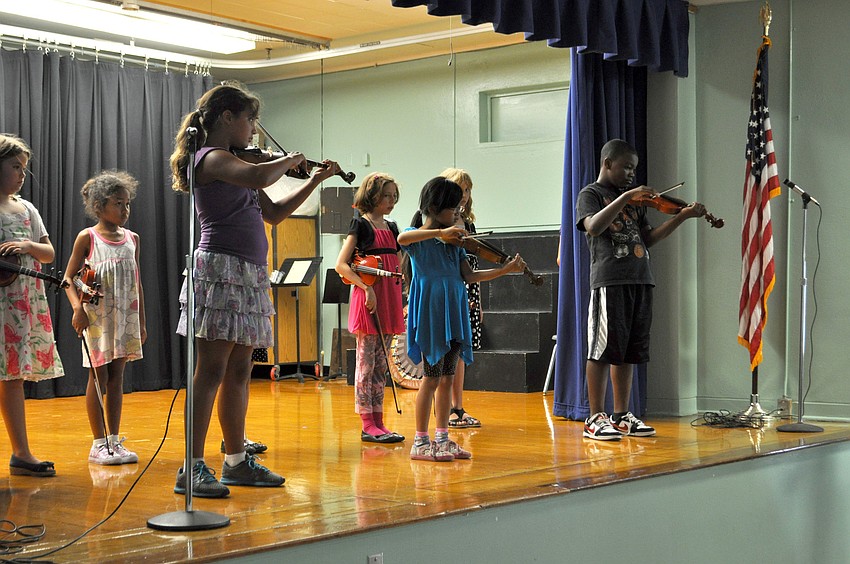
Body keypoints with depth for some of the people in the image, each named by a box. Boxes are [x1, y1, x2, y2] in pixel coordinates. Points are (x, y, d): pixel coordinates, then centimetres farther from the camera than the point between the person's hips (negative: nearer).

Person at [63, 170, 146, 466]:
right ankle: (99, 444, 7)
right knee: (98, 377, 0)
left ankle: (114, 441, 13)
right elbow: (69, 278, -4)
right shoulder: (87, 238, -4)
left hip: (125, 317, 4)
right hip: (96, 317, -4)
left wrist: (141, 320, 12)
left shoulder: (132, 238, 9)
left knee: (116, 378, 7)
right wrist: (77, 308, -19)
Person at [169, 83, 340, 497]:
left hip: (249, 276, 9)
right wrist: (290, 160, -10)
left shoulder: (233, 162, 20)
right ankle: (192, 469, -7)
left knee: (239, 373, 11)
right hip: (221, 268, -9)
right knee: (211, 371, -9)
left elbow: (273, 213, 25)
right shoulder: (211, 158, -8)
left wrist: (314, 181, 21)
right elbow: (259, 176, -29)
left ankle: (236, 461, 18)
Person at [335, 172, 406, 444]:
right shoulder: (361, 224, -3)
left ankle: (378, 422, 13)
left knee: (381, 365, 9)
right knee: (366, 363, -3)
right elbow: (341, 265, -10)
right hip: (368, 299, -7)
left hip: (389, 299, 7)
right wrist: (366, 288, -20)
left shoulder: (391, 227, 16)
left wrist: (401, 303, 11)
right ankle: (368, 426, 0)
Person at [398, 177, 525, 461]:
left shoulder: (454, 242, 14)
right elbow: (402, 239, -30)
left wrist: (506, 269, 2)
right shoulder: (418, 237, -6)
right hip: (430, 313, -7)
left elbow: (469, 276, 9)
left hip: (453, 315, 7)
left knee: (447, 377, 10)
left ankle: (442, 438, 17)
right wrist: (440, 232, -35)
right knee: (432, 376, -5)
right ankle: (420, 442, 3)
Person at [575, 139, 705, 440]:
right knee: (602, 350, -6)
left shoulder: (634, 199, 22)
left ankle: (621, 415, 15)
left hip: (640, 280, 7)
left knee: (628, 351, 9)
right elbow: (593, 226, -19)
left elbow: (648, 238, 18)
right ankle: (596, 418, -3)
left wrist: (682, 216, 10)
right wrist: (625, 197, -22)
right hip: (610, 280, -7)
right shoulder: (591, 194, 1)